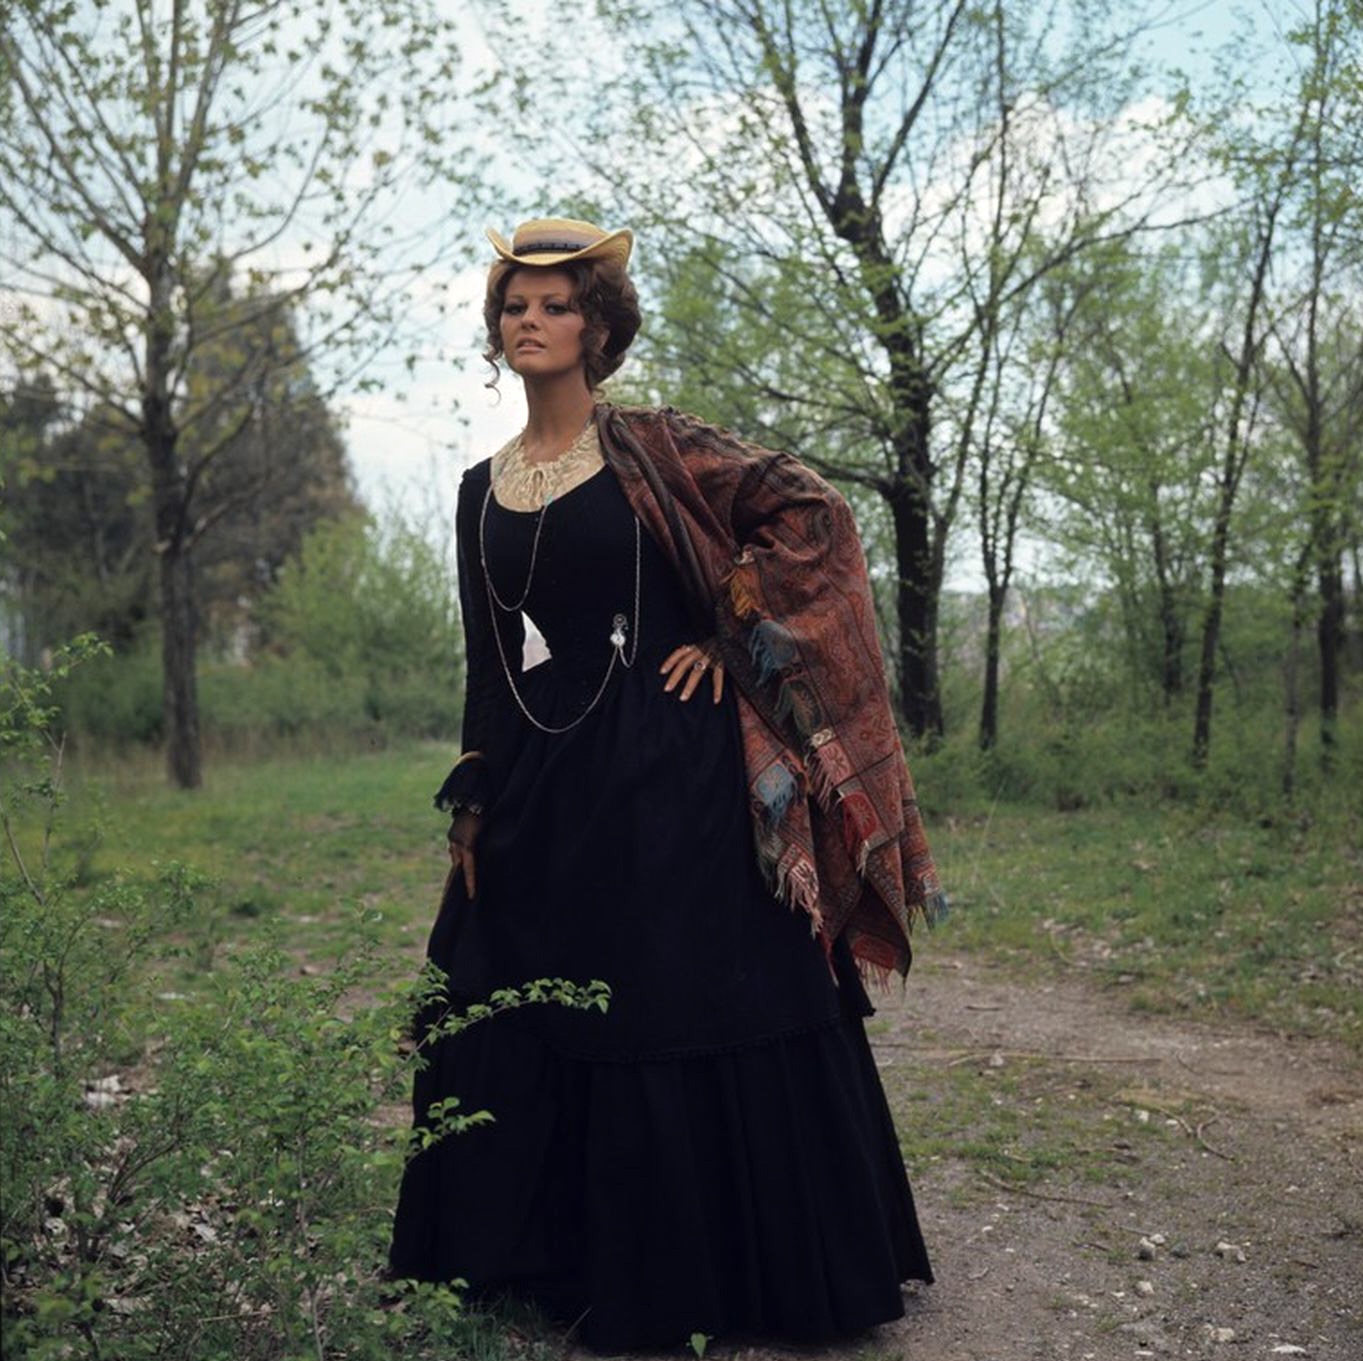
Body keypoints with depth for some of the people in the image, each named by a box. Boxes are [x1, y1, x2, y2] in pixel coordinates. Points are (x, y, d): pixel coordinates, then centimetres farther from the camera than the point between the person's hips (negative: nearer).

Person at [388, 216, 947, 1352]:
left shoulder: (653, 447, -2)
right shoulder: (483, 491, 12)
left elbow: (810, 511, -7)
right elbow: (490, 664, 13)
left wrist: (727, 636, -8)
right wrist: (472, 812, 10)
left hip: (676, 771, -5)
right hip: (551, 787, 5)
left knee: (698, 1015, -1)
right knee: (522, 1022, 8)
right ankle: (556, 1257, 25)